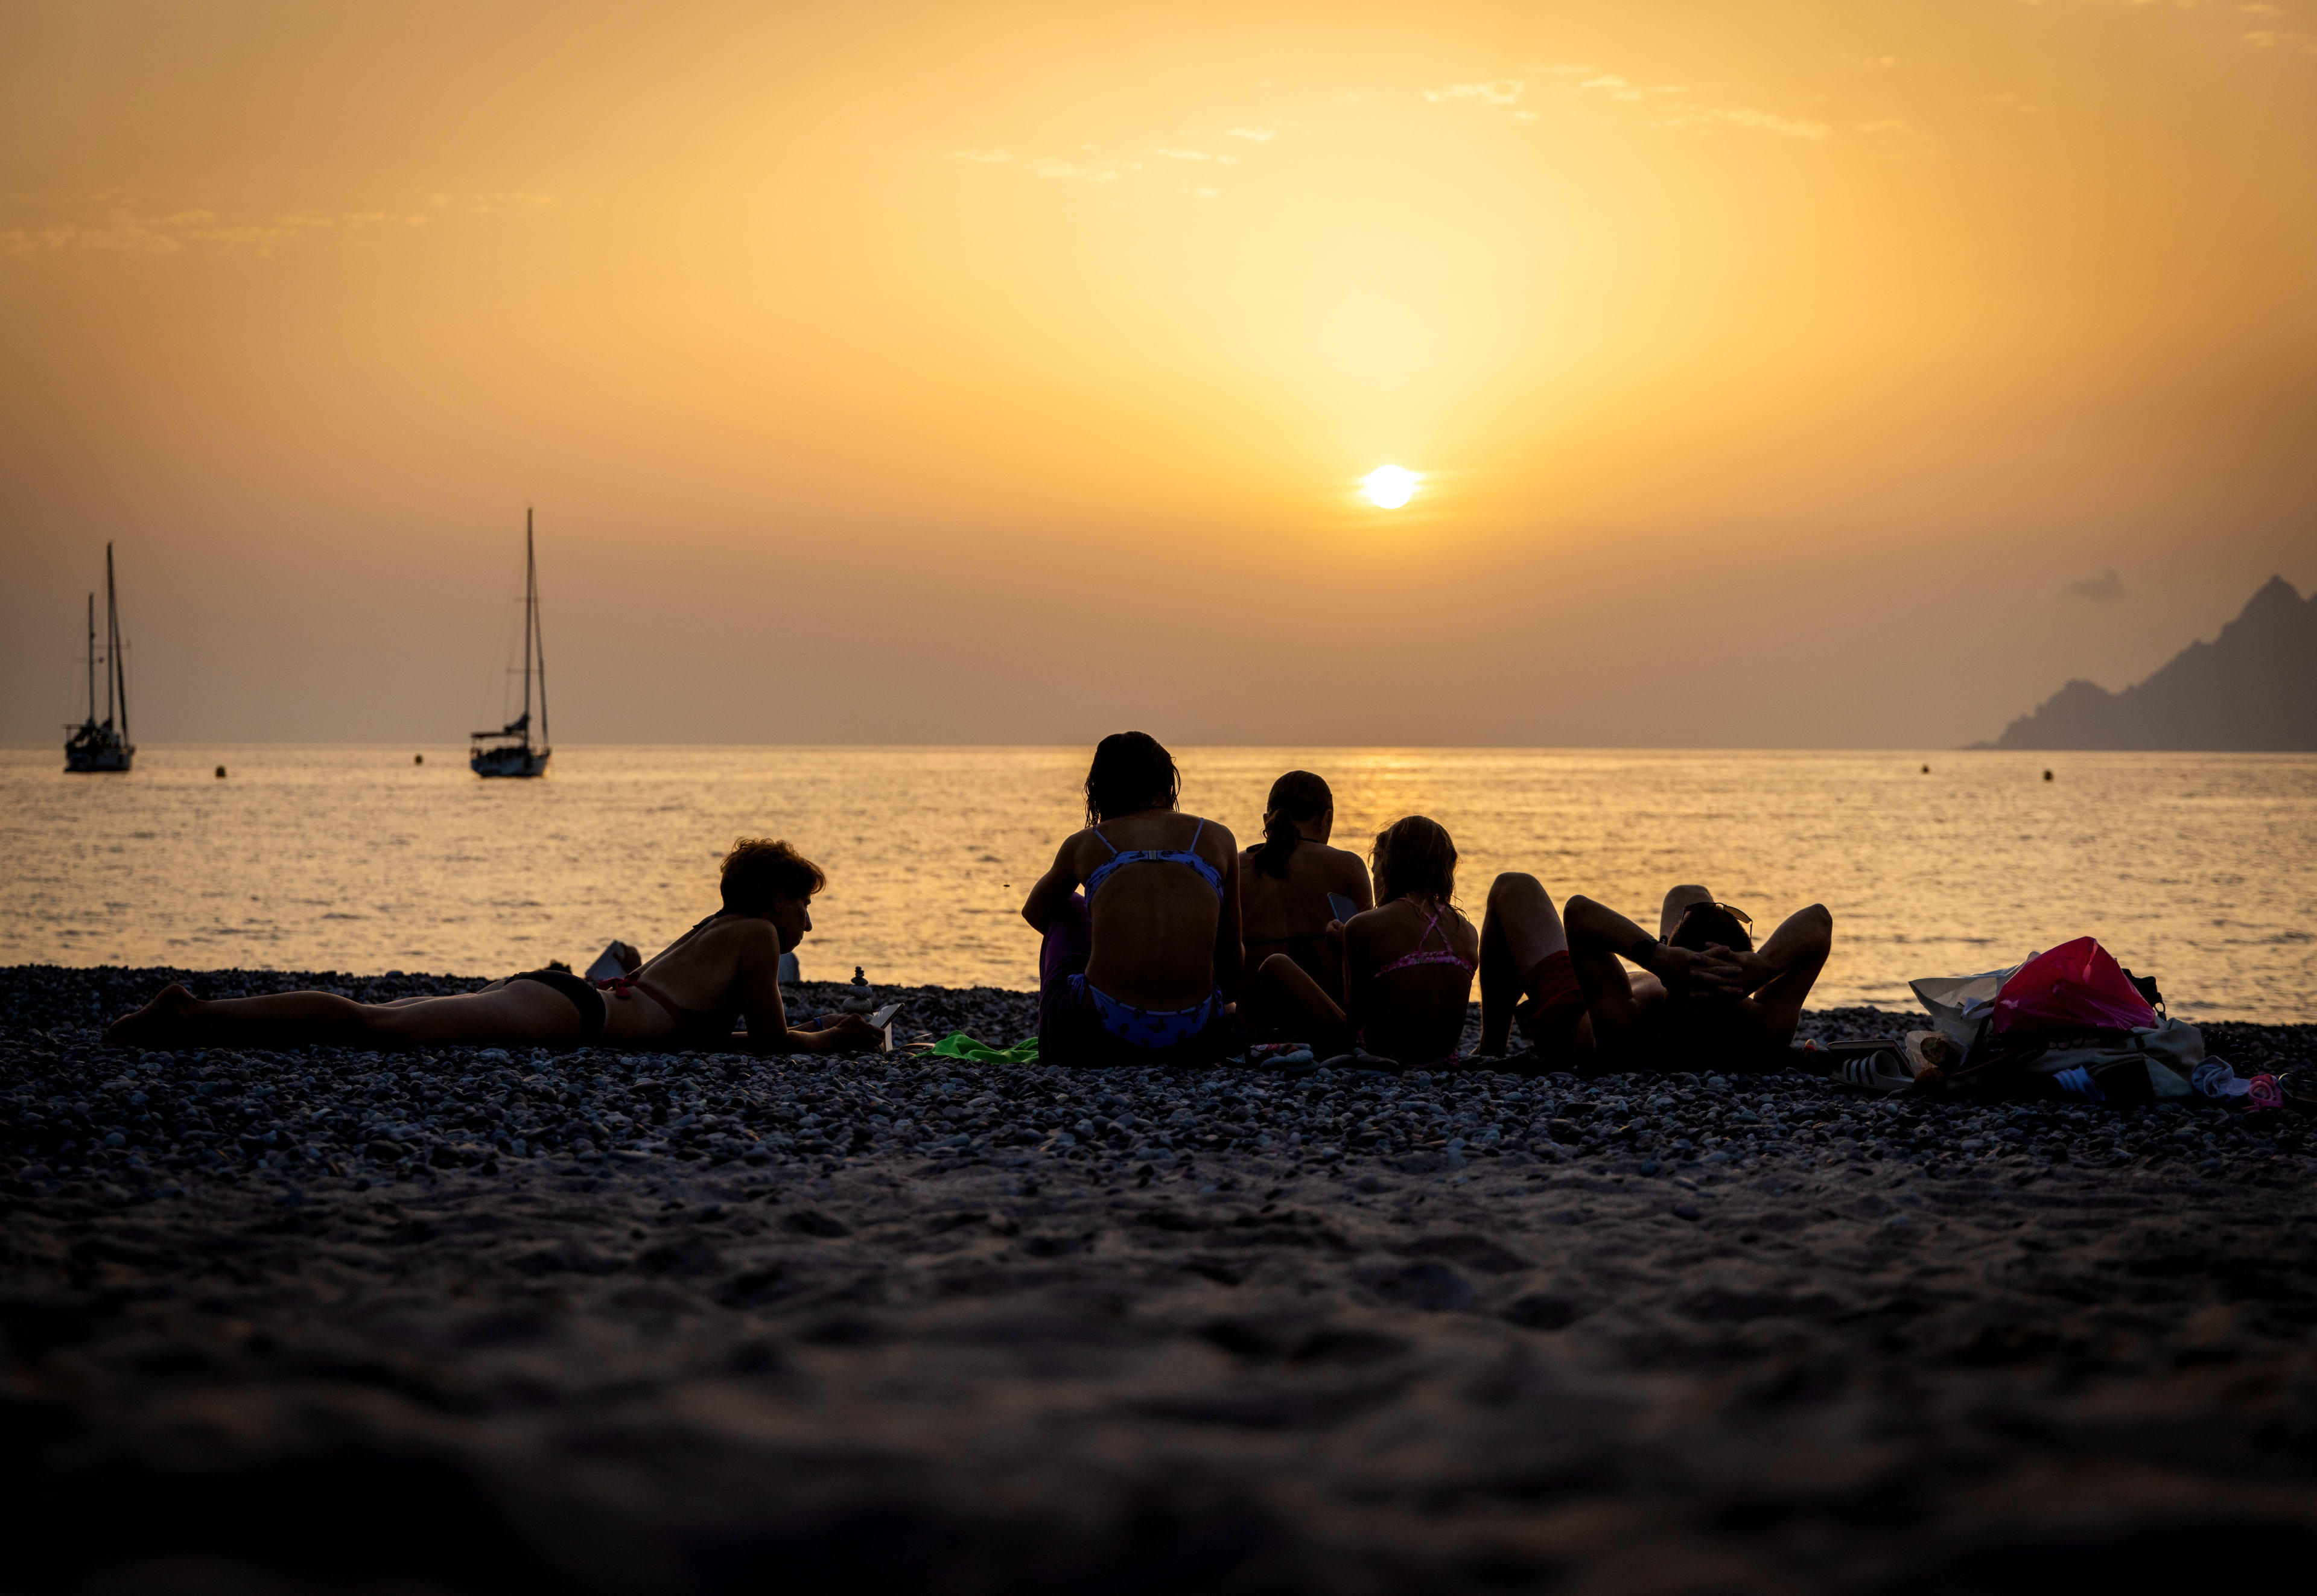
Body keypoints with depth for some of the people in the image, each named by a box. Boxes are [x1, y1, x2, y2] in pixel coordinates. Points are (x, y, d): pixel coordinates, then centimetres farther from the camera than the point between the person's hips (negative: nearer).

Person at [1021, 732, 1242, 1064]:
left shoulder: (1082, 844, 13)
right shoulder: (1217, 838, 12)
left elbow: (1034, 912, 36)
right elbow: (1230, 959, 21)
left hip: (1094, 1044, -1)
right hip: (1190, 1048, 2)